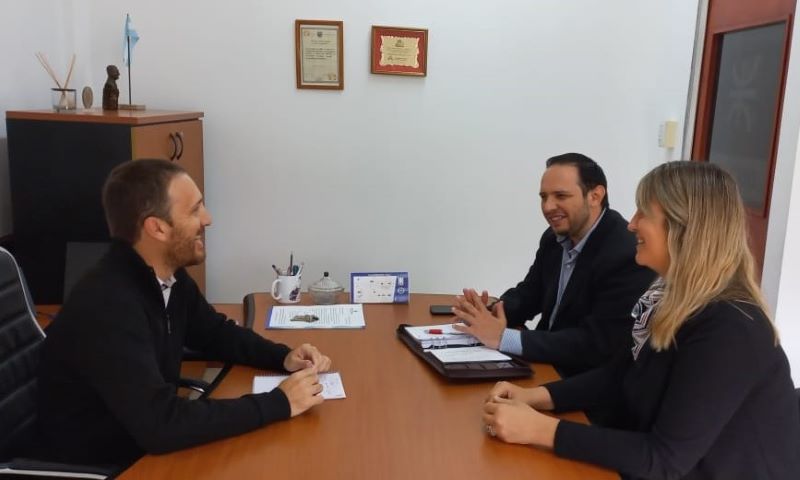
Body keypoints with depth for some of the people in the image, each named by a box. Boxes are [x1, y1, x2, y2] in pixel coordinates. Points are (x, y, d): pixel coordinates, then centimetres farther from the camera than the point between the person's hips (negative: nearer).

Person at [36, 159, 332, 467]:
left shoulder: (170, 277, -3)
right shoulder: (107, 305, -29)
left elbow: (217, 333, 12)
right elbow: (160, 424, -34)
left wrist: (283, 357, -5)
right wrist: (278, 403, -27)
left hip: (150, 447, 7)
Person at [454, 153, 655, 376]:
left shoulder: (629, 254, -24)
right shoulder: (555, 237, 0)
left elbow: (597, 343, -27)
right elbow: (529, 293, 9)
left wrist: (503, 338, -28)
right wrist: (487, 313, -13)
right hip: (544, 365, 7)